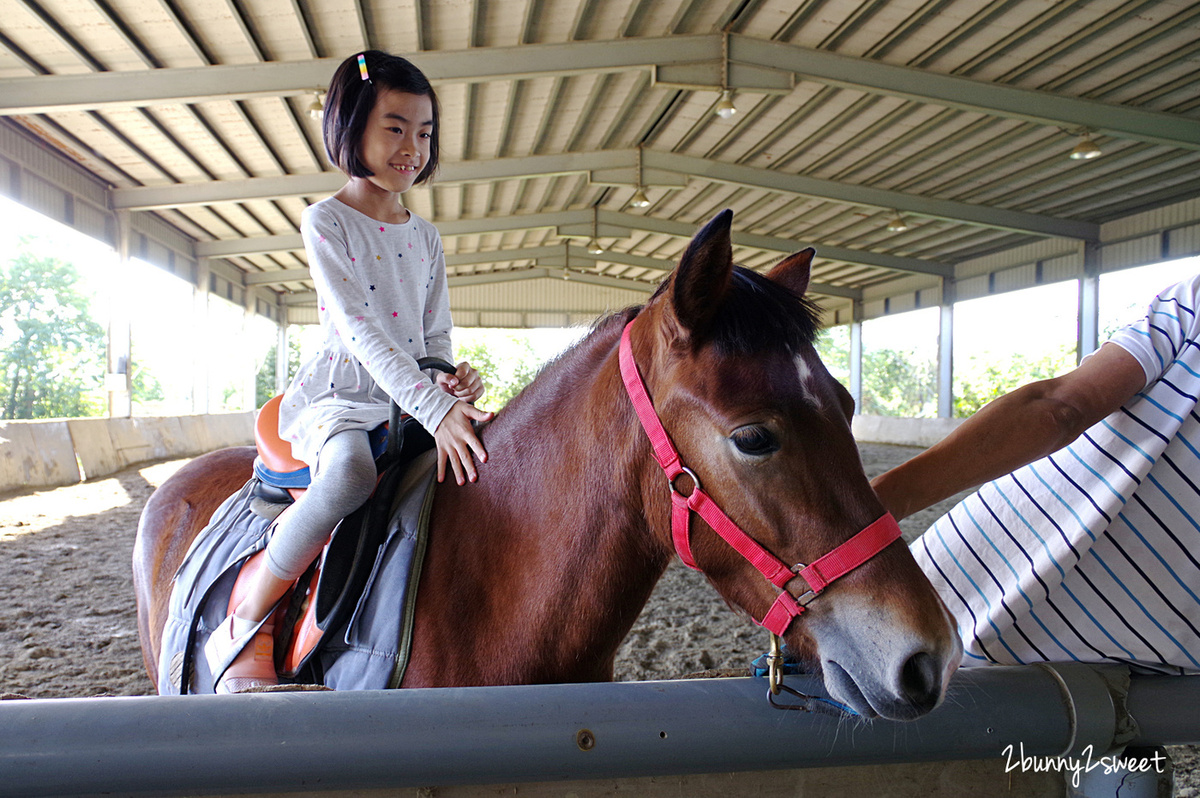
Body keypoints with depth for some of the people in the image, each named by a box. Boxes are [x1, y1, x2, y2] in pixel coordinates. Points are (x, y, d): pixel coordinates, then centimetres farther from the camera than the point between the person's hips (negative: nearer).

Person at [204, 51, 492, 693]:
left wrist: (452, 383, -11)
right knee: (351, 472, -38)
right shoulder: (325, 222, -4)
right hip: (337, 393, -6)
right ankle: (249, 623, -19)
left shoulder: (425, 238, 14)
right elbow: (359, 328, -18)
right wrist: (433, 407, -30)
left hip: (412, 400, 6)